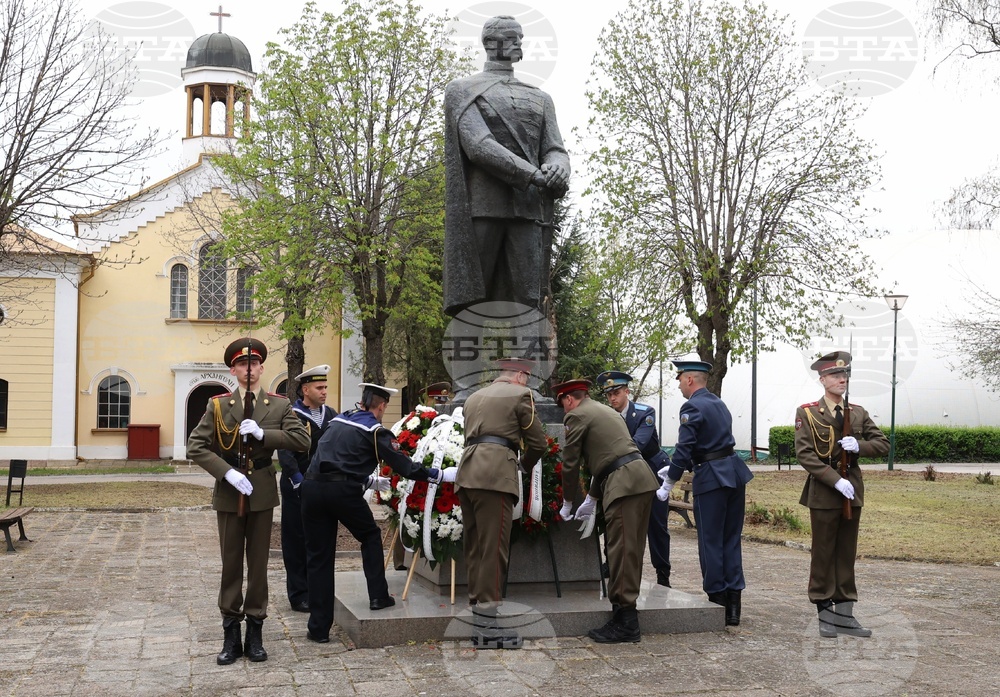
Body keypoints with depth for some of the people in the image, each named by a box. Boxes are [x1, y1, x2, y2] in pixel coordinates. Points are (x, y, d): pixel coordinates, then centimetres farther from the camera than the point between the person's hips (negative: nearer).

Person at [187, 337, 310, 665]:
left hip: (262, 494, 0)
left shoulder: (279, 405, 0)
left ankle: (255, 632, 17)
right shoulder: (218, 405, -2)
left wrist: (262, 433, -20)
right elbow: (195, 447, -6)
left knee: (259, 562, 7)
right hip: (229, 494, 0)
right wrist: (227, 472, -18)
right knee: (231, 563, 7)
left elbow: (303, 439, -10)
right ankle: (231, 634, 16)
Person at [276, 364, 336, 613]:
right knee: (297, 541, 3)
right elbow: (285, 453, -14)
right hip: (297, 489, -5)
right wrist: (299, 481, -22)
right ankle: (299, 595, 10)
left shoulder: (330, 415, 8)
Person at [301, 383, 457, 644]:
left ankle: (319, 627, 11)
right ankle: (378, 597, 22)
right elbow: (404, 466, -1)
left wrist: (369, 480, 44)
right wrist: (441, 475, 7)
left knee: (318, 557, 9)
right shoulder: (375, 431, 4)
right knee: (371, 537, 23)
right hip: (344, 491, -5)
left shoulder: (337, 421, 23)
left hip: (313, 486, 5)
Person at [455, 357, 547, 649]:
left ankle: (477, 616, 14)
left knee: (474, 547, 10)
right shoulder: (520, 394, 5)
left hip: (467, 472, 8)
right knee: (493, 548, -7)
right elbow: (537, 442, 5)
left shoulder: (475, 397, 26)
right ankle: (487, 626, -8)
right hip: (496, 474, -7)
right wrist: (526, 466, 25)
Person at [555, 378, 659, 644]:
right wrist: (591, 500, 33)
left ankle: (625, 624, -6)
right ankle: (625, 615, 17)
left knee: (621, 552, -8)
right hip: (642, 479, 9)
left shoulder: (577, 416, 0)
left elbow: (570, 464, 2)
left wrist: (567, 504, 15)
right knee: (632, 550, 11)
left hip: (624, 484, -9)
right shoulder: (606, 411, 27)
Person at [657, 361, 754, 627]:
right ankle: (733, 604, 14)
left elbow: (684, 449, -16)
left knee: (710, 542, 2)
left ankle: (717, 601, 7)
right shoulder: (719, 404, 17)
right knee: (731, 540, 11)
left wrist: (668, 484, -8)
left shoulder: (692, 407, -11)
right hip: (735, 473, 8)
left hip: (711, 478, -8)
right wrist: (675, 468, 25)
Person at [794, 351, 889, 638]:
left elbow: (883, 444, 8)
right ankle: (825, 614, 13)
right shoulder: (807, 413, -5)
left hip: (852, 491, 5)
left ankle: (844, 614, 17)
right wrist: (836, 480, -21)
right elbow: (805, 454, -13)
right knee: (823, 555, 4)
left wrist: (859, 446, -13)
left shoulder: (858, 412, 9)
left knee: (847, 554, 10)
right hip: (823, 493, -4)